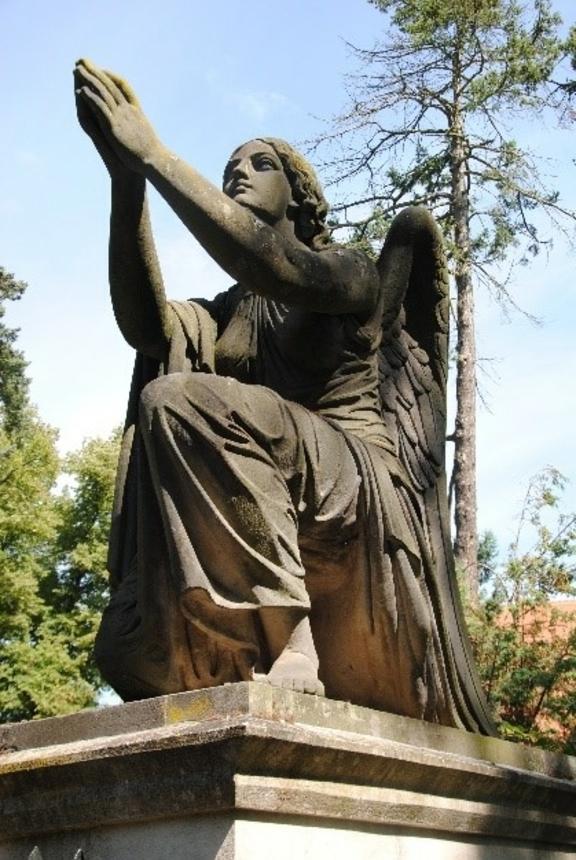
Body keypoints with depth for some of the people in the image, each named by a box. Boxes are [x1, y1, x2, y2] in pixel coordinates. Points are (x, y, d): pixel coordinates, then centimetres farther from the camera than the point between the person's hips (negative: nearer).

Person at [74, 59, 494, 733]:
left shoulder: (352, 277, 5)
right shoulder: (224, 314, 19)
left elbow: (268, 262, -19)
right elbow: (144, 326, -5)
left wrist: (151, 152, -17)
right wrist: (125, 178, -13)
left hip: (358, 496, -6)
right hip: (272, 521, 6)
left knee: (179, 402, -27)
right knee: (137, 648, -9)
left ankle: (287, 639, -30)